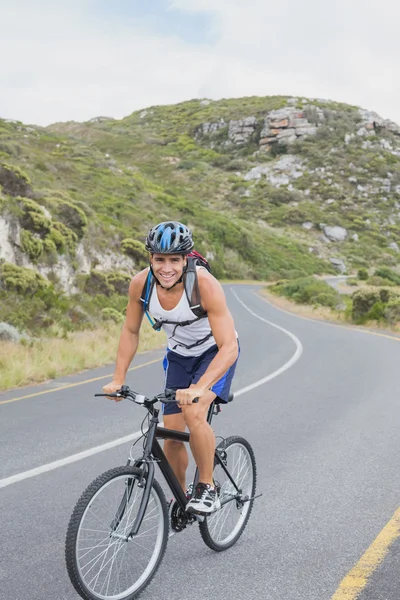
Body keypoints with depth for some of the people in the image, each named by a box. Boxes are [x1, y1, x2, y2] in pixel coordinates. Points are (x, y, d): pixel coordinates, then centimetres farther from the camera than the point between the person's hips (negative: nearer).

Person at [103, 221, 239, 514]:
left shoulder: (205, 285, -34)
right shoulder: (140, 284, -21)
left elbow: (229, 347, -37)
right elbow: (130, 331, -4)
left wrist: (199, 388, -49)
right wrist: (118, 379, -11)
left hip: (217, 352, -4)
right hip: (179, 354, 5)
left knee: (194, 412, -29)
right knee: (172, 433, 2)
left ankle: (207, 487, -7)